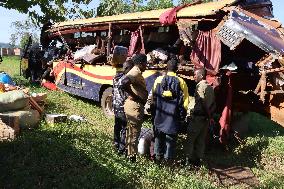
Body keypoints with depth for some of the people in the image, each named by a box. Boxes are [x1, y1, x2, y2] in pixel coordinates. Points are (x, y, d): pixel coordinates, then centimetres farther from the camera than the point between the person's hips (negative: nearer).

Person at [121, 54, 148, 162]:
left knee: (132, 130, 22)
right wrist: (134, 96, -24)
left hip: (137, 105, 10)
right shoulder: (135, 73, -18)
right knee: (134, 131, 0)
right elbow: (124, 83, -35)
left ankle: (130, 152, 37)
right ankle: (132, 156, 11)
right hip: (134, 106, -10)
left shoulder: (137, 72, 13)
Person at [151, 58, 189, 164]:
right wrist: (182, 114, 4)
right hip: (173, 116, -2)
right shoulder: (181, 82, -6)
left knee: (159, 135, 16)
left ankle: (158, 156, 25)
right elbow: (185, 100, -6)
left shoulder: (159, 80, -3)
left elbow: (153, 97, 3)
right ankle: (169, 158, 14)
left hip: (159, 114, 2)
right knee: (171, 137, 8)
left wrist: (153, 110, 14)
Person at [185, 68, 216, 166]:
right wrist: (210, 115, 12)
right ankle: (198, 160, 21)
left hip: (197, 117, -8)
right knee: (201, 140, 13)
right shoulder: (210, 87, 12)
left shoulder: (200, 86, -13)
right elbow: (213, 103, 12)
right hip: (206, 117, 8)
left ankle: (189, 160, 4)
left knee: (191, 139, 2)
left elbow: (202, 102, -19)